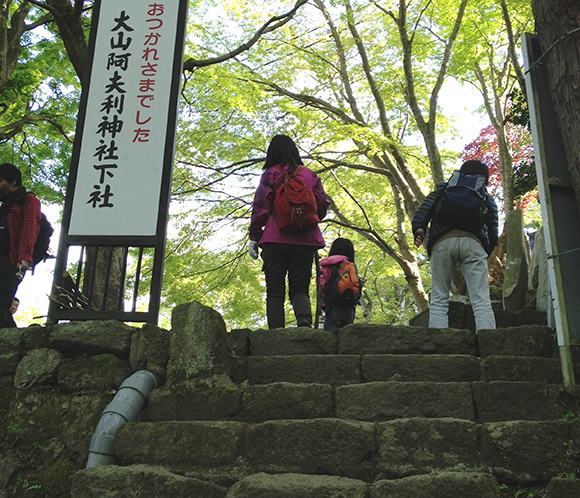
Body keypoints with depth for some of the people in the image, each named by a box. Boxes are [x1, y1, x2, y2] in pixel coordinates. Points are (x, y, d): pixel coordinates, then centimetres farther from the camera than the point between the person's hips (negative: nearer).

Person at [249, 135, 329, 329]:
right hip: (305, 240, 3)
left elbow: (260, 205, -3)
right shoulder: (310, 175, 12)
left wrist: (254, 237, 0)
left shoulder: (271, 174, 4)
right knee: (299, 288, 7)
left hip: (276, 240, -2)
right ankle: (304, 320, -21)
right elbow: (322, 206, 11)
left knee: (275, 291, 1)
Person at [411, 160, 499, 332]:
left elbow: (428, 203, 9)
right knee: (481, 300, -6)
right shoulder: (486, 196, 29)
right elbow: (492, 227, 17)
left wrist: (418, 229, -3)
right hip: (472, 241, 0)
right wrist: (489, 252, 22)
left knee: (439, 299, 1)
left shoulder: (444, 188, 28)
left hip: (442, 242, 0)